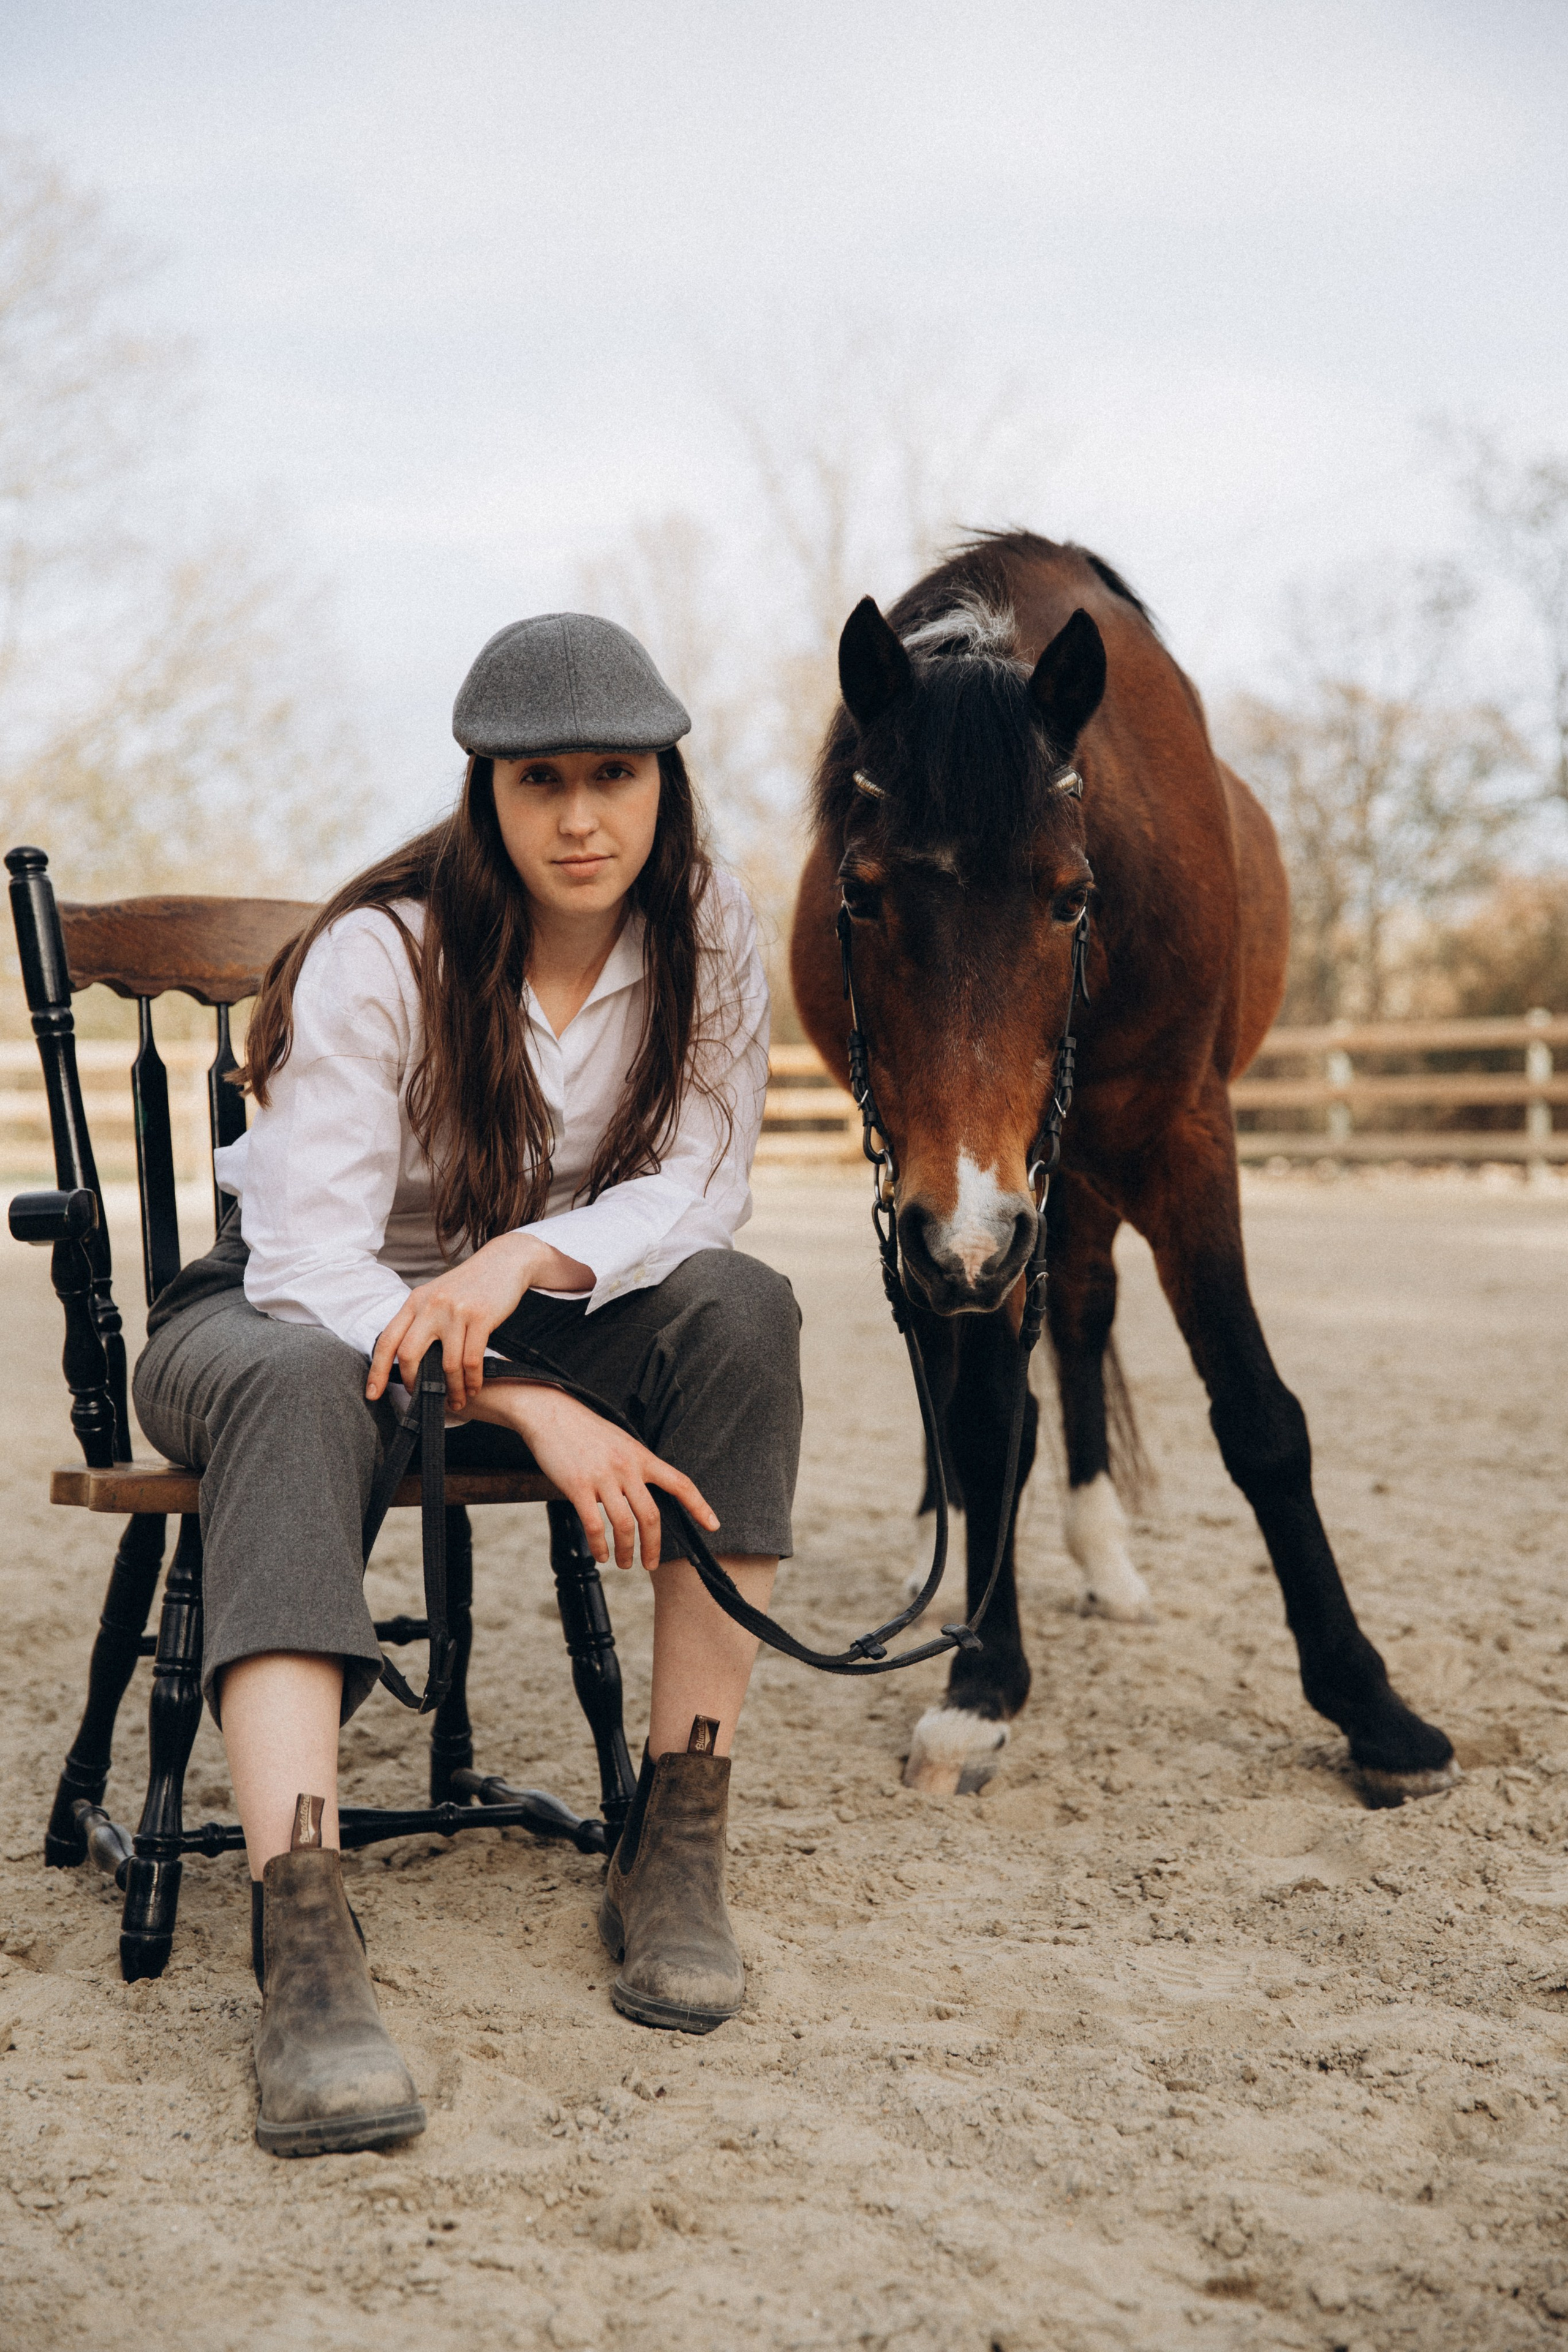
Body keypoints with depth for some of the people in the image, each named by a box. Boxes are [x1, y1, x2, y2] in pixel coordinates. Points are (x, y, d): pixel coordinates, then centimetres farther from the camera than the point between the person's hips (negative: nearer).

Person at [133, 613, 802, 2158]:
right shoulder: (380, 954, -20)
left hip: (531, 1326, 4)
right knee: (302, 1384, -40)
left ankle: (678, 1846, -25)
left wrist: (528, 1256, -33)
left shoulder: (705, 935, -7)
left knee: (744, 1308, -26)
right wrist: (534, 1412, -39)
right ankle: (303, 1943, -52)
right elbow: (309, 1262, -27)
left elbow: (700, 1188, -11)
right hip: (300, 1312, -3)